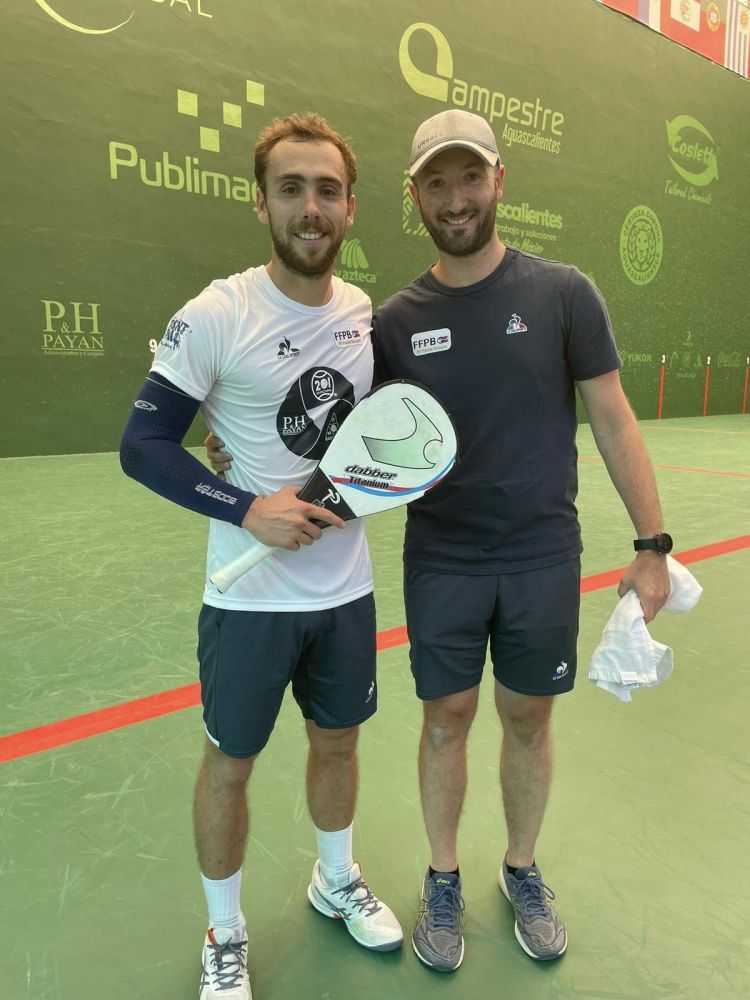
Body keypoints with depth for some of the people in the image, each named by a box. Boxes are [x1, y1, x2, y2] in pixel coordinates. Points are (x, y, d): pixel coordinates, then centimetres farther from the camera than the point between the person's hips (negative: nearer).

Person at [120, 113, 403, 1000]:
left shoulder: (371, 315, 1)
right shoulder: (216, 314, -14)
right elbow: (142, 446, -11)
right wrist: (249, 509, -22)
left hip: (346, 588, 5)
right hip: (249, 596, -4)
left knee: (337, 738, 21)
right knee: (230, 761, 12)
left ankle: (336, 881, 50)